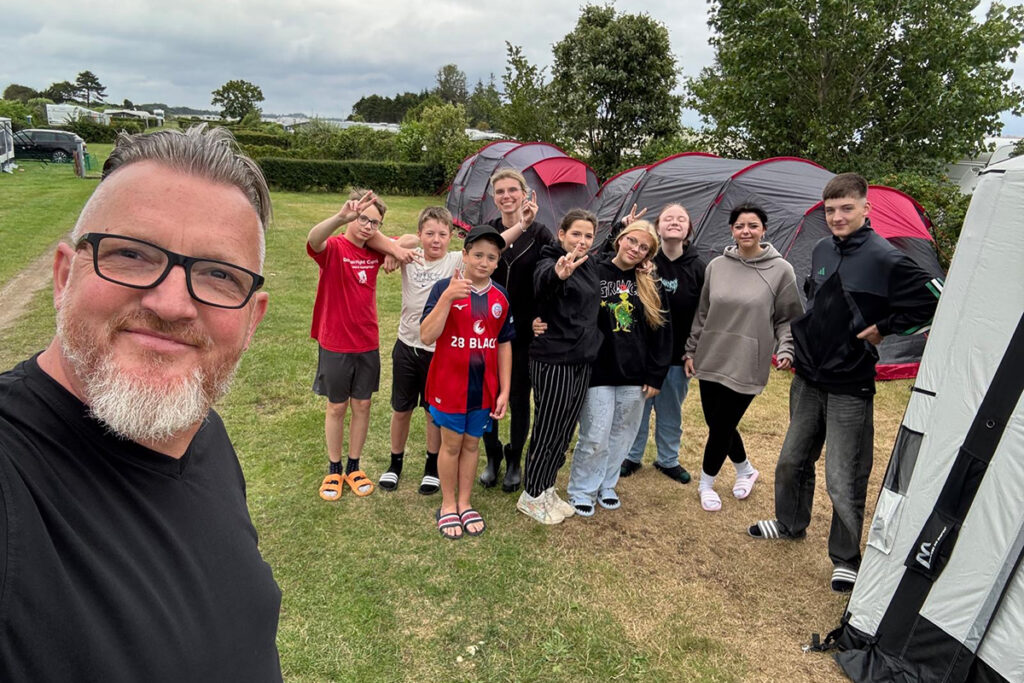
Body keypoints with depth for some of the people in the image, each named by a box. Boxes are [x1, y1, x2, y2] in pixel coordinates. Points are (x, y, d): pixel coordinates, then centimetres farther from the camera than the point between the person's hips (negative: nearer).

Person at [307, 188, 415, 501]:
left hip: (368, 344, 4)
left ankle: (354, 467, 29)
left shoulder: (375, 251, 0)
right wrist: (340, 217, -60)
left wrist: (394, 247, -12)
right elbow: (313, 240, -39)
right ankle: (334, 470, 28)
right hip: (335, 345, -4)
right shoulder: (333, 247, -14)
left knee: (362, 405, 12)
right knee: (336, 407, 10)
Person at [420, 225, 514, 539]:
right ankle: (448, 505, 30)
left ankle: (465, 503, 33)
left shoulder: (500, 296, 1)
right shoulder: (445, 287, -12)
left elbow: (504, 344, 5)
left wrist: (504, 390, 2)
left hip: (484, 388, 3)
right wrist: (447, 297, -32)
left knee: (471, 444, 16)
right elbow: (427, 336, -21)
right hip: (449, 384, -3)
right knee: (451, 444, 11)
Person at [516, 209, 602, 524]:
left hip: (582, 361, 8)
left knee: (564, 432, 16)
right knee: (547, 431, 3)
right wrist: (558, 274, -61)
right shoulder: (549, 262, -14)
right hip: (553, 362, -7)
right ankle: (531, 497, 22)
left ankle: (547, 490, 33)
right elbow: (542, 281, -40)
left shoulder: (590, 265, 8)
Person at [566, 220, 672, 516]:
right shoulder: (594, 274, -6)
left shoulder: (651, 285, 6)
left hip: (635, 375, 4)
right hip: (598, 372, -4)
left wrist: (656, 375, 3)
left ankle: (606, 485, 35)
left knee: (623, 435, 15)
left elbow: (662, 332, 7)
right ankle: (581, 491, 21)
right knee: (595, 437, 0)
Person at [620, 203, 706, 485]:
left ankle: (668, 460, 36)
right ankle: (632, 457, 32)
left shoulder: (698, 268, -2)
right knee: (637, 407, 12)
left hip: (678, 354, 2)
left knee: (671, 411, 17)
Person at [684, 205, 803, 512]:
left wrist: (786, 349, -12)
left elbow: (788, 319, 2)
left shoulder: (780, 270, -5)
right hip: (711, 359, 4)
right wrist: (692, 350, 12)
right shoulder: (717, 266, 4)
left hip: (746, 366, -4)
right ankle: (745, 470, 40)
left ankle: (706, 483, 24)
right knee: (717, 423, 12)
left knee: (721, 426, -1)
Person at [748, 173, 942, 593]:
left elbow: (934, 303, -15)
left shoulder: (885, 259, -16)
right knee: (793, 460, 19)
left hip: (850, 388, -6)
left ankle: (846, 559, 21)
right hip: (807, 379, 7)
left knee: (844, 480, 1)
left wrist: (882, 329, -13)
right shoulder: (822, 250, 4)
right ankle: (790, 523, 41)